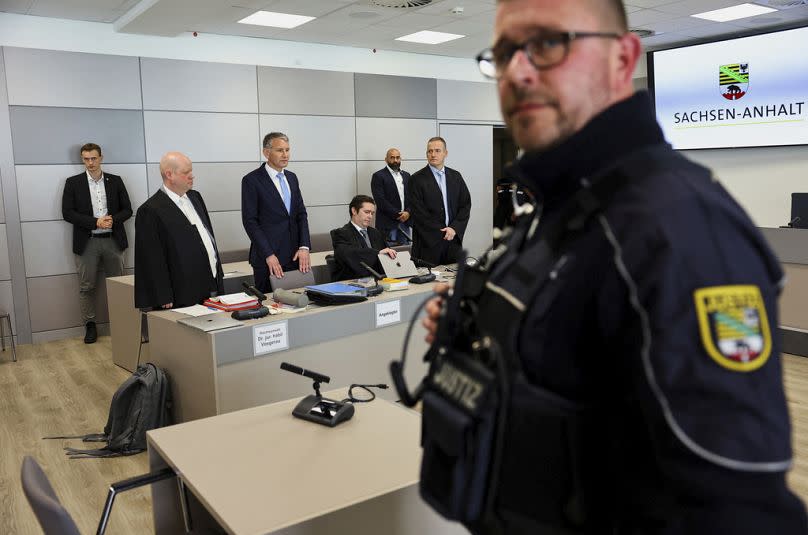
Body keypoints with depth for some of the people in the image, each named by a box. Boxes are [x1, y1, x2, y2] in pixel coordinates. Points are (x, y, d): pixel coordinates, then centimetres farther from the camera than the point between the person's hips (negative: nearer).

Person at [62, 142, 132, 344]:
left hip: (113, 241, 1)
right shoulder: (73, 183, 3)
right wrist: (95, 222, -15)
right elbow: (67, 213, -4)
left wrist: (112, 219, -14)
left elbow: (127, 209, 6)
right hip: (87, 242, -1)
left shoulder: (115, 181, 7)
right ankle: (90, 325, 14)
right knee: (86, 287, 3)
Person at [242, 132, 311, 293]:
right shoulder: (252, 180, -6)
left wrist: (304, 247, -2)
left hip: (295, 256, 5)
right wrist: (269, 255, -15)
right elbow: (250, 221, -10)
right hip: (267, 259, -5)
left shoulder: (292, 177, 13)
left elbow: (301, 213, 11)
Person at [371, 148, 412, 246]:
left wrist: (408, 212, -8)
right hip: (388, 224, -5)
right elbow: (380, 201, -11)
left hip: (405, 222, 5)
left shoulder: (406, 175, 17)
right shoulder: (378, 176, -2)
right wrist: (397, 214, -14)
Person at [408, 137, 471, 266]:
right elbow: (418, 212, -8)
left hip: (453, 239, 4)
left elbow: (465, 205, 8)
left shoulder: (456, 177, 11)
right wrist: (441, 232, -10)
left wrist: (454, 228, -7)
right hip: (428, 242, -4)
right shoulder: (417, 179, -2)